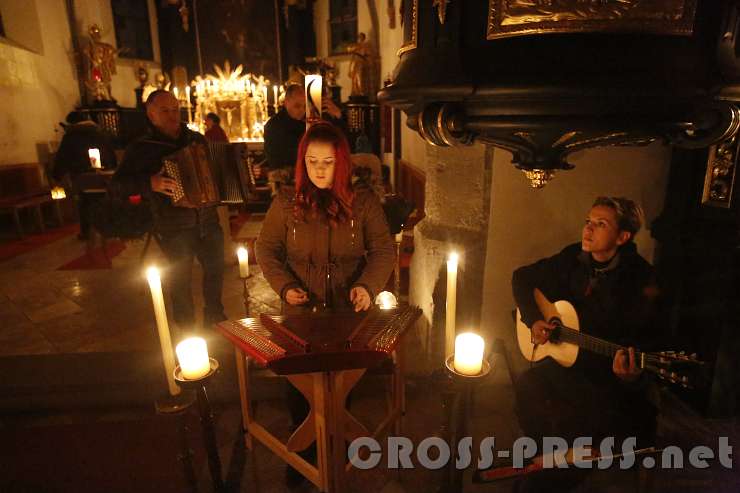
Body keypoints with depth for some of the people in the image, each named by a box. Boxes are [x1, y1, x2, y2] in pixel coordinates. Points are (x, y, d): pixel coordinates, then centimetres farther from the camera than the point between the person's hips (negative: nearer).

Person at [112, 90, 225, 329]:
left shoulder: (196, 138, 8)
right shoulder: (141, 148, -4)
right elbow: (119, 183, -7)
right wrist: (149, 183, -23)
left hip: (208, 221, 4)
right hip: (175, 229, -4)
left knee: (215, 270, 16)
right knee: (180, 282, 7)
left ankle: (215, 316, 40)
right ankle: (187, 331, 27)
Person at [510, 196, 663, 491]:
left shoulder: (641, 280, -14)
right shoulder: (573, 258, -3)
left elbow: (645, 342, -14)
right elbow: (522, 277, 8)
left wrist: (632, 374, -35)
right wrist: (533, 320, -3)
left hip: (612, 371, -4)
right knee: (527, 387, -21)